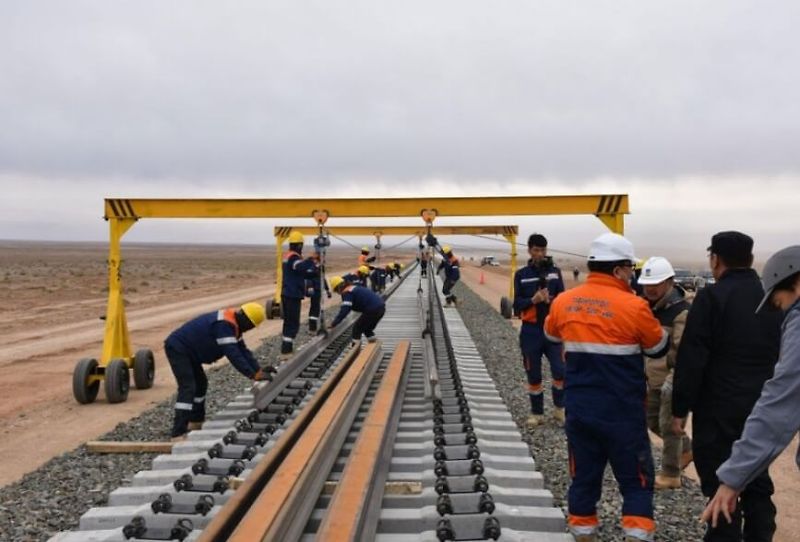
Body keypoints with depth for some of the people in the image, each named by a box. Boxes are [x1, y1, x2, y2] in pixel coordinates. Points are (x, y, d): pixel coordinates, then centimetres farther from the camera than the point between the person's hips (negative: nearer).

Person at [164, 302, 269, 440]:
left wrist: (259, 370, 3)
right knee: (188, 388, -19)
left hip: (186, 350, 11)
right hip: (177, 348, -11)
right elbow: (233, 354, -31)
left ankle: (196, 421, 36)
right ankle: (178, 434, -22)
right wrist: (253, 375, -29)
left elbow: (242, 349, 10)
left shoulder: (231, 324, 7)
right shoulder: (224, 325, -27)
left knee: (200, 383, 22)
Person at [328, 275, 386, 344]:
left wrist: (333, 324, -15)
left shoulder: (347, 293, -7)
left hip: (373, 310, -9)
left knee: (357, 328, 5)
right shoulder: (354, 288, 22)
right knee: (367, 328, 26)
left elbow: (344, 310, -16)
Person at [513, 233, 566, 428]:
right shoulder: (521, 275, 0)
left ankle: (559, 408, 17)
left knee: (560, 371, -5)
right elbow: (517, 304, -1)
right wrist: (533, 300, -20)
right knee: (533, 374, 8)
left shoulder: (555, 272, 3)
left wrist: (551, 299, -19)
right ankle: (536, 413, 23)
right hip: (531, 331, 0)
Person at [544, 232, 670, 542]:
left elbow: (551, 335, 18)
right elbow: (659, 349, 0)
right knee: (636, 482, 11)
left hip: (578, 408, 4)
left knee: (584, 478, 16)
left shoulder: (563, 302, -2)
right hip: (622, 412, -4)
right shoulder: (634, 307, -15)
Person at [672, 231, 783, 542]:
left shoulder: (712, 297, -13)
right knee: (758, 484, 16)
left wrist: (680, 409, -10)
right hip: (763, 409, 7)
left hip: (719, 410, -7)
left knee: (721, 488, 0)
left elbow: (692, 359, -16)